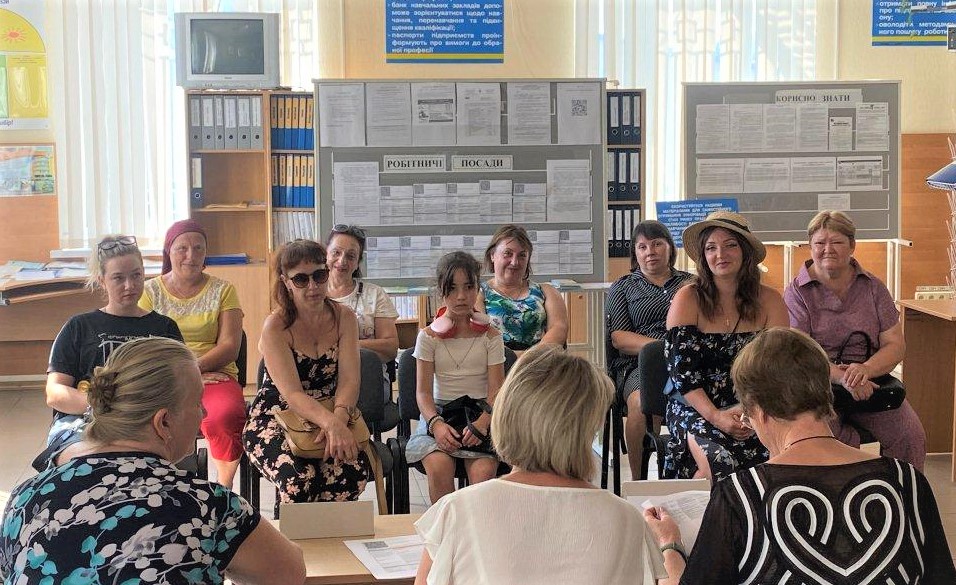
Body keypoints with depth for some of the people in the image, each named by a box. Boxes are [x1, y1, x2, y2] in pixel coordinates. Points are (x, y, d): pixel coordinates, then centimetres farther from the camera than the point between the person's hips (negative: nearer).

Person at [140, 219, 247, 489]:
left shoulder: (222, 290, 12)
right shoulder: (151, 292, 13)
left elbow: (230, 346, 1)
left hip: (215, 376, 0)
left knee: (225, 416, -36)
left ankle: (224, 487, -12)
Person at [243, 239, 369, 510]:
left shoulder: (344, 318, -1)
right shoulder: (275, 326, -12)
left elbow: (349, 380, -10)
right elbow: (292, 394, -22)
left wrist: (339, 418, -32)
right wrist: (331, 423, -41)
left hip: (332, 417, 3)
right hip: (275, 419, -3)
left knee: (353, 469, -28)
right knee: (299, 476, -34)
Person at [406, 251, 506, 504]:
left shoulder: (490, 336, 7)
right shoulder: (429, 336, 7)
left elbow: (496, 390, 0)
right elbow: (423, 391, 2)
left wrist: (482, 422, -21)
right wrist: (436, 423, -18)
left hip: (481, 414, 0)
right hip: (439, 413, 0)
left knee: (483, 471, -30)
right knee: (439, 466, -31)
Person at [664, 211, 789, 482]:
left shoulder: (769, 301, 5)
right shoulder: (687, 299, -1)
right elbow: (681, 370, -6)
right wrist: (714, 416, -20)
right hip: (696, 408, -2)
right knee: (719, 462, -33)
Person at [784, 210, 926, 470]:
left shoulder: (873, 288, 12)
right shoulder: (796, 293, 3)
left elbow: (895, 345, 6)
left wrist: (865, 369, -16)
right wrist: (841, 377, -24)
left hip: (869, 383, 3)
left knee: (911, 437, -20)